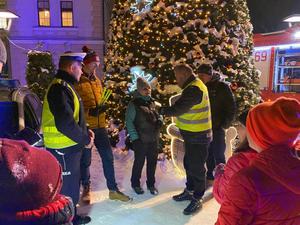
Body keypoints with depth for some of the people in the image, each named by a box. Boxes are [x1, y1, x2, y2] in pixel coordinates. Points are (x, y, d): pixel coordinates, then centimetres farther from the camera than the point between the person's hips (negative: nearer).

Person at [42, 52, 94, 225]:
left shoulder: (66, 86, 14)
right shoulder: (60, 88, -20)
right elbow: (65, 123, -29)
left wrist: (85, 130, 10)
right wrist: (85, 139, -17)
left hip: (71, 146, 11)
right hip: (64, 149, -10)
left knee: (73, 183, 22)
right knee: (67, 187, 3)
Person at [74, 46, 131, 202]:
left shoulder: (96, 80, 14)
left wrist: (102, 107, 9)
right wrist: (89, 111, -21)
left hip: (100, 126, 6)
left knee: (108, 156, 8)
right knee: (85, 160, 8)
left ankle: (113, 189, 21)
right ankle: (86, 189, 29)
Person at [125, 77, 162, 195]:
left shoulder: (152, 102, 9)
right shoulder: (133, 104, -9)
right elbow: (129, 122, -11)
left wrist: (159, 121, -1)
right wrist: (134, 138, -15)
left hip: (154, 139, 6)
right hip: (141, 140, -5)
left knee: (152, 162, 13)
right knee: (139, 163, 7)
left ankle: (151, 184, 30)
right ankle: (135, 183, 28)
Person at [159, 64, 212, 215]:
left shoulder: (194, 89, -23)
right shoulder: (194, 86, 11)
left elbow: (177, 109, -23)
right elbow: (183, 106, 16)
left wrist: (162, 110, -7)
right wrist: (168, 110, 3)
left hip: (198, 136, -10)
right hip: (193, 134, 10)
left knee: (197, 167, 1)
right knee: (189, 164, 20)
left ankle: (197, 199, 15)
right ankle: (189, 191, 36)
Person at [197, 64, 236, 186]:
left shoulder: (222, 87, -8)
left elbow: (231, 107, -7)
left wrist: (225, 124, -11)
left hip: (217, 128, -5)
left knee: (218, 156, -1)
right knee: (208, 154, 14)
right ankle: (210, 177, 29)